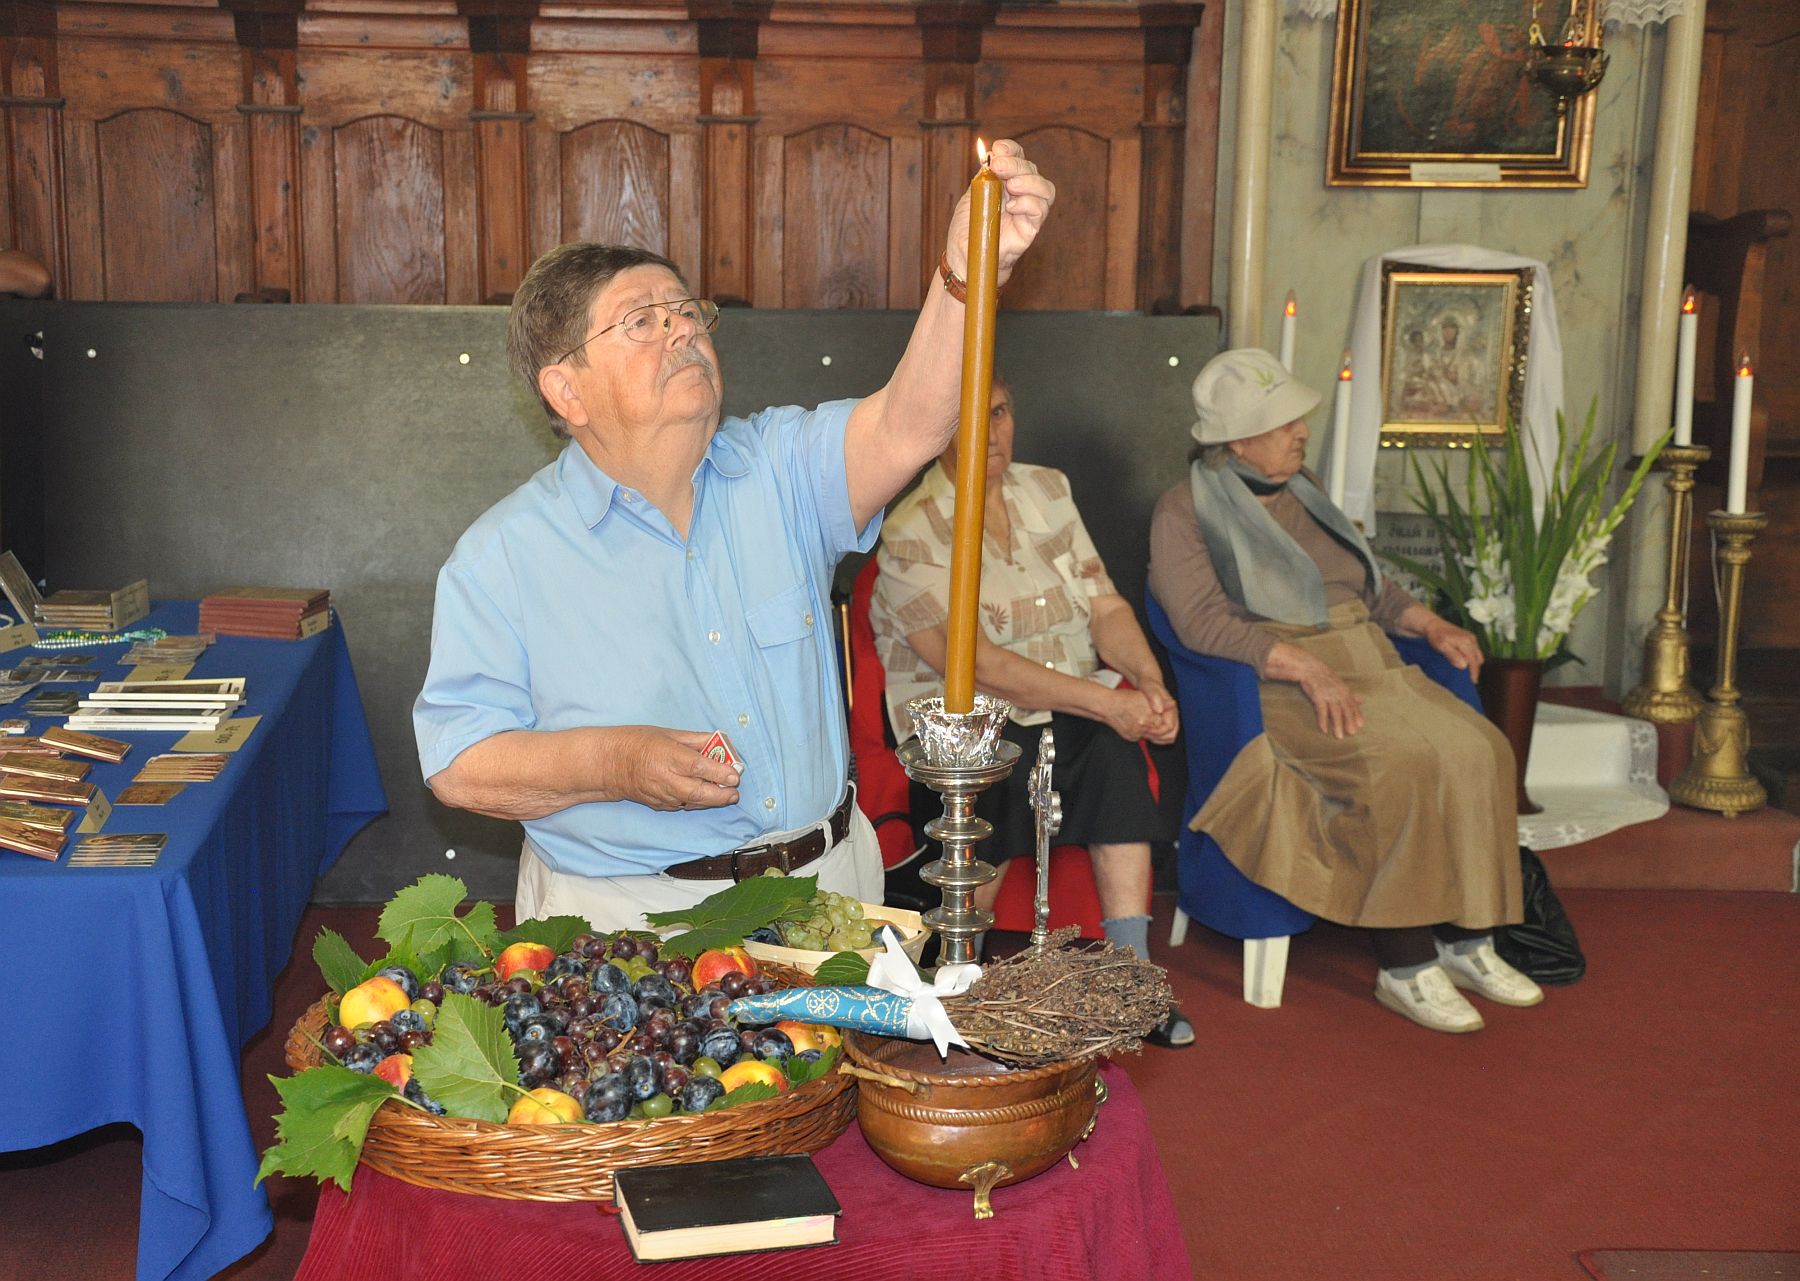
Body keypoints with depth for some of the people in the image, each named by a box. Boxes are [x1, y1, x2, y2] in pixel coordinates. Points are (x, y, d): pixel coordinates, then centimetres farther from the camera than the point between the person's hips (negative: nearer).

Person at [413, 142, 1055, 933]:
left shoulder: (780, 468, 5)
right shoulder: (504, 556, -2)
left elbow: (907, 428, -13)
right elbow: (457, 763, -4)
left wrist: (970, 271, -29)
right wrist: (613, 764, -20)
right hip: (627, 914, -2)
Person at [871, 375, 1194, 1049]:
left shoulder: (1047, 490, 12)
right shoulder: (910, 532, -9)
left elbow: (1104, 604, 8)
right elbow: (975, 664, -18)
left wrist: (1148, 680, -13)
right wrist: (1104, 700, -23)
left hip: (1072, 712, 5)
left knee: (1116, 753, -27)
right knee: (1003, 762, -35)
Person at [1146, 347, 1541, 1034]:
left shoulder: (1300, 488, 21)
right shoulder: (1185, 512, -2)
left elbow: (1368, 584, 29)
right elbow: (1204, 622, -16)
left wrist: (1430, 623, 10)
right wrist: (1306, 666, -26)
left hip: (1368, 663, 7)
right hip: (1276, 686, -7)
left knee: (1478, 749, -19)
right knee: (1402, 763, -31)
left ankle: (1467, 941, -11)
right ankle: (1404, 968, -22)